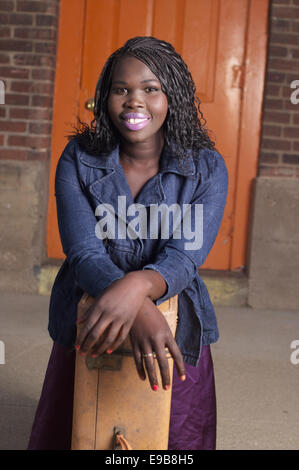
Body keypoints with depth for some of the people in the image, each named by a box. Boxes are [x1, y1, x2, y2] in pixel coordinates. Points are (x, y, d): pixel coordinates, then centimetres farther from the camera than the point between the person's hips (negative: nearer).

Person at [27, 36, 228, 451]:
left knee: (175, 441, 13)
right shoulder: (79, 159, -8)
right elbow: (84, 254, -17)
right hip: (86, 329, 1)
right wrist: (141, 312, -36)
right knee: (75, 437, 14)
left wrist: (137, 286, -43)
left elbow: (185, 256, -19)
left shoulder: (206, 168, -9)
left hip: (175, 334, 0)